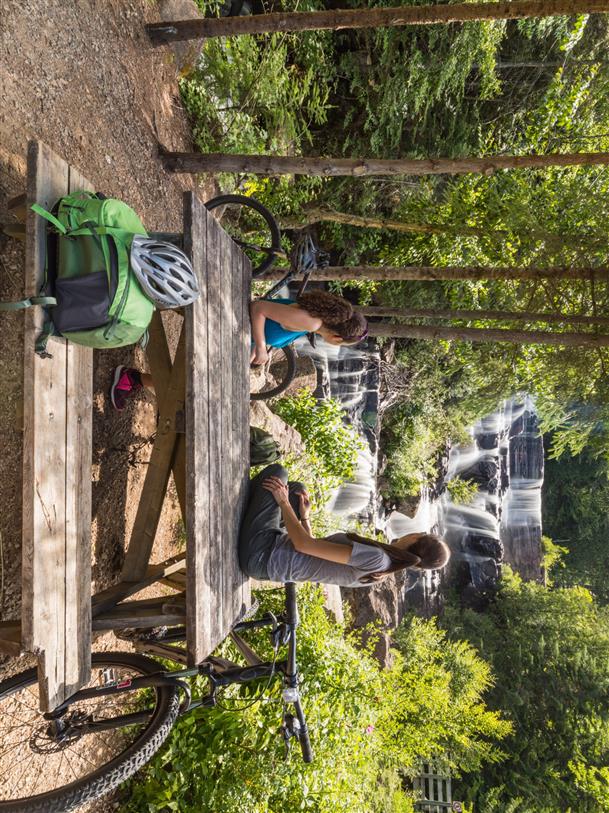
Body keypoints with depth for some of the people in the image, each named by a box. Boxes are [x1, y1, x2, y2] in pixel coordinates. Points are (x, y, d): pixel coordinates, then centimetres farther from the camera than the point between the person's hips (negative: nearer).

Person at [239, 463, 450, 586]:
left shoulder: (376, 557, -23)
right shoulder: (375, 572, 7)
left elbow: (303, 544, -26)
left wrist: (283, 502, -15)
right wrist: (304, 516, 14)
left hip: (262, 553, -8)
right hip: (273, 554, 8)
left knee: (276, 471, -3)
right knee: (298, 488, 17)